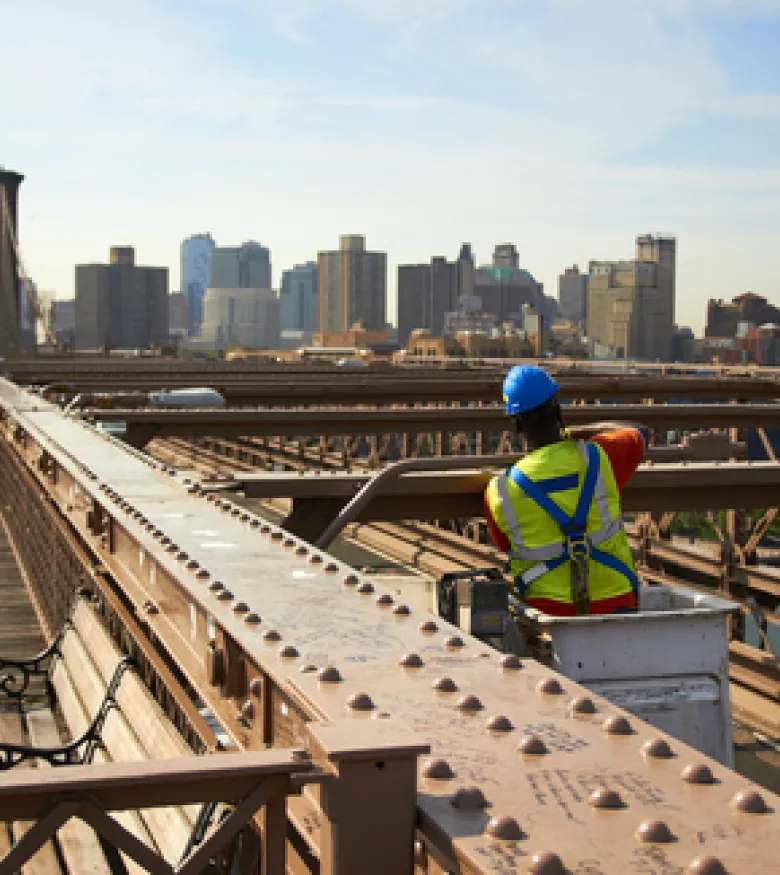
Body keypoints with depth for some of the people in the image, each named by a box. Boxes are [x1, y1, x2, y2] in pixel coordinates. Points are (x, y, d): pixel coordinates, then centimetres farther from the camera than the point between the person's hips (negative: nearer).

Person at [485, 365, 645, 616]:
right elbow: (635, 435, 14)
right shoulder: (598, 457, -11)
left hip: (549, 609, -2)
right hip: (615, 604, 2)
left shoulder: (499, 494, -12)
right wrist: (569, 434, 19)